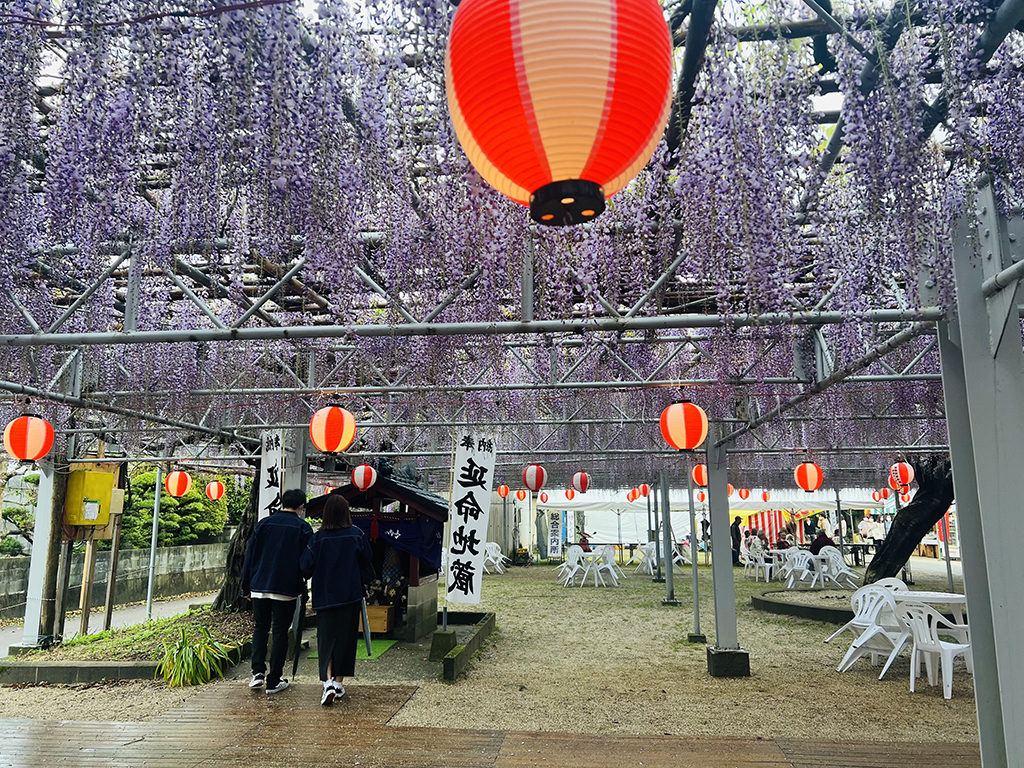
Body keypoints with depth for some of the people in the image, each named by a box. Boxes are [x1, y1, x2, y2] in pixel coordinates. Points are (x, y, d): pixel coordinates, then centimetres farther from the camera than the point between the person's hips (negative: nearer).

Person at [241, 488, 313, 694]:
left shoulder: (263, 523, 5)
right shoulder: (303, 528, -2)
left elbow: (249, 557, 7)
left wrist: (246, 587, 13)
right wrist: (302, 588, 7)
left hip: (259, 587, 3)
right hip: (286, 590, -2)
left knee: (260, 628, 19)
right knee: (280, 633, 6)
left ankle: (258, 672, 7)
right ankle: (274, 681, 9)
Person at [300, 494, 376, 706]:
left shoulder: (318, 538, -7)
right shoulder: (356, 534, -6)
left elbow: (306, 567, -6)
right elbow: (367, 562, 2)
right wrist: (365, 584, 18)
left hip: (324, 596, 0)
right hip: (350, 595, 0)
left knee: (326, 639, 7)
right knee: (345, 638, 12)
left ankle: (328, 682, -9)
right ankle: (338, 683, 18)